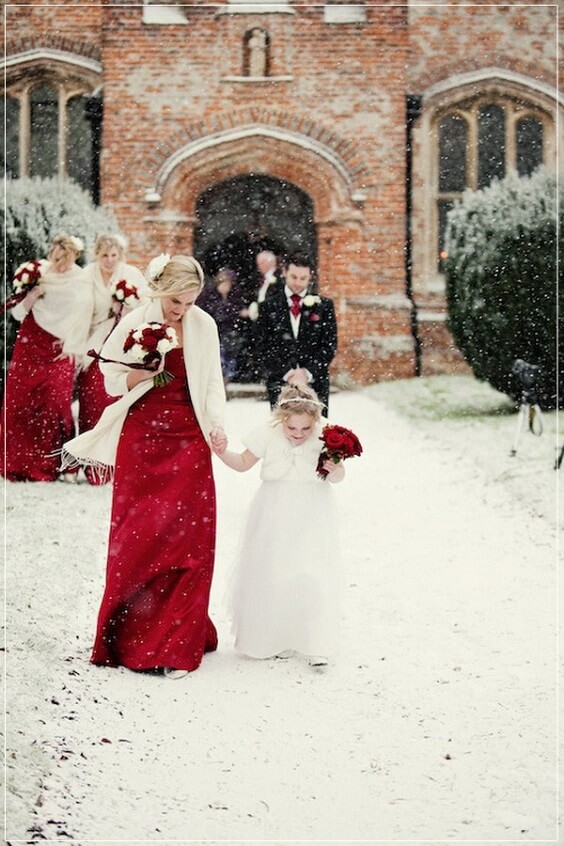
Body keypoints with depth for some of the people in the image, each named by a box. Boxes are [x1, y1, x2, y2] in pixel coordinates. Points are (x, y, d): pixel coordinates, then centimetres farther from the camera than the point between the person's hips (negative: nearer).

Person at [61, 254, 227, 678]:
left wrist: (216, 423, -9)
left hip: (188, 441, 1)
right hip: (141, 440, -1)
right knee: (137, 539, 0)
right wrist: (148, 371, -16)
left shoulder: (204, 326, 3)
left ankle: (178, 643, 8)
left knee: (189, 539, -2)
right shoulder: (135, 323, -2)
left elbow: (212, 383, 7)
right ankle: (131, 637, 13)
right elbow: (114, 380, 3)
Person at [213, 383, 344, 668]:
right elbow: (243, 463, 5)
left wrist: (336, 470, -21)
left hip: (311, 516, -2)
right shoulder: (267, 434, -11)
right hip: (274, 515, 2)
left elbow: (338, 475, 1)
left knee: (311, 577, -11)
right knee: (270, 575, 5)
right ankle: (276, 638, 23)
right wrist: (222, 452, -11)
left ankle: (315, 644, -3)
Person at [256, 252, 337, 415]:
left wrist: (308, 372, -8)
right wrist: (286, 373, -9)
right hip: (280, 381, 0)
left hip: (315, 381, 0)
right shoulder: (269, 306, 8)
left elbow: (330, 345, 4)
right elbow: (264, 347, 3)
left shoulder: (324, 305, 8)